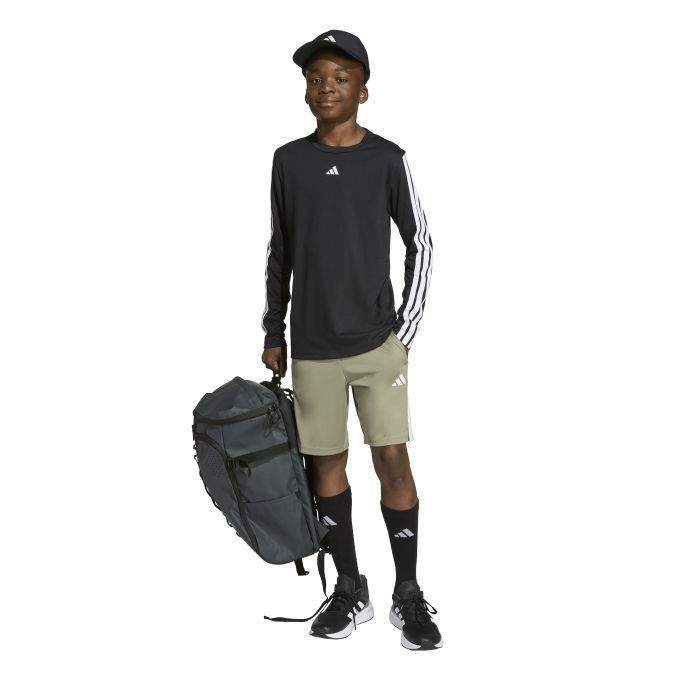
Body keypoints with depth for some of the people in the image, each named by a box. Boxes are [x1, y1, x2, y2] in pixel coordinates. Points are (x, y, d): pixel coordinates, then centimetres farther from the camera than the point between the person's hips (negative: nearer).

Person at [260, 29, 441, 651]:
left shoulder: (388, 159, -1)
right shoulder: (288, 160, 5)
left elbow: (420, 244, 4)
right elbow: (279, 251, 11)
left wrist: (405, 331, -1)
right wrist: (273, 333, 10)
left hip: (377, 341, -2)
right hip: (311, 347, 2)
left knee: (393, 460, -3)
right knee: (328, 462, 7)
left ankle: (408, 595, 11)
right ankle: (351, 592, 20)